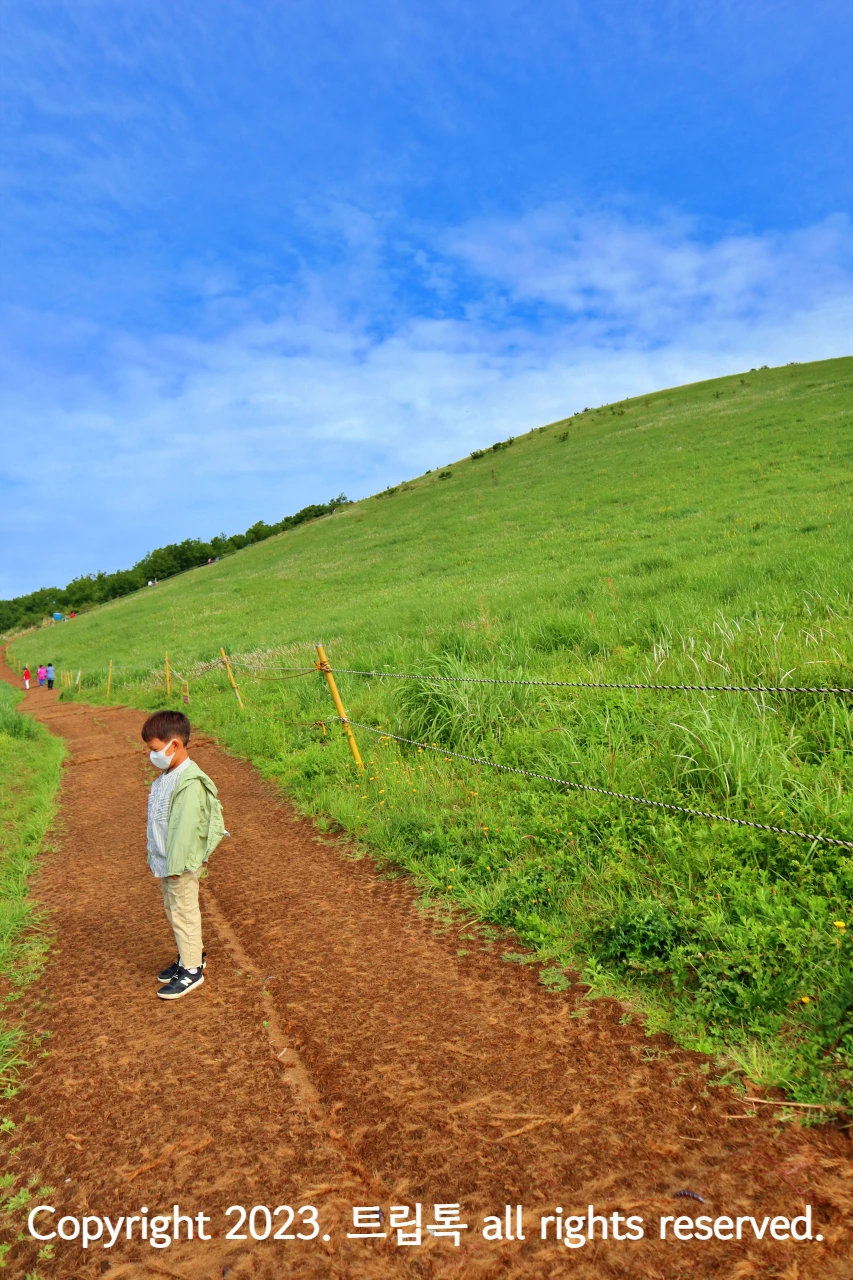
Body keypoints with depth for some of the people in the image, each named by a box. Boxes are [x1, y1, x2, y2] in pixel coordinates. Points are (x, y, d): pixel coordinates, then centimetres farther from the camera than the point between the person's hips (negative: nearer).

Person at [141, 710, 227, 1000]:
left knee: (184, 914, 3)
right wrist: (155, 857, 19)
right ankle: (189, 957, 36)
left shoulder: (190, 782, -25)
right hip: (165, 861, 10)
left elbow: (185, 827, -26)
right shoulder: (166, 777, 7)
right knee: (172, 911, 20)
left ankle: (192, 971, 17)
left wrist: (175, 866, -23)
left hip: (182, 864, -10)